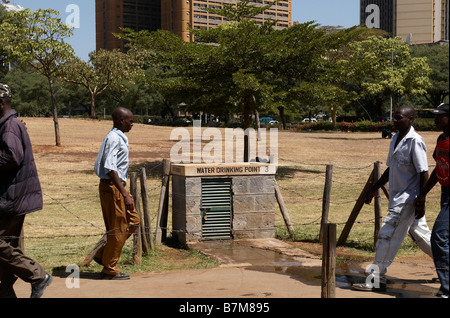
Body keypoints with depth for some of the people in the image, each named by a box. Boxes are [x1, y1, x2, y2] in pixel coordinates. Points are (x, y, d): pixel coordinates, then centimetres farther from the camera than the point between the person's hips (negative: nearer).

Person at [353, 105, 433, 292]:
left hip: (408, 199, -9)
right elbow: (391, 169, 20)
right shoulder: (396, 139, 11)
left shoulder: (415, 141, -16)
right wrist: (374, 189, 20)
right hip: (398, 198, 9)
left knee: (387, 235, -8)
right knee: (421, 236, 17)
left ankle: (377, 279, -2)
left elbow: (424, 173, -17)